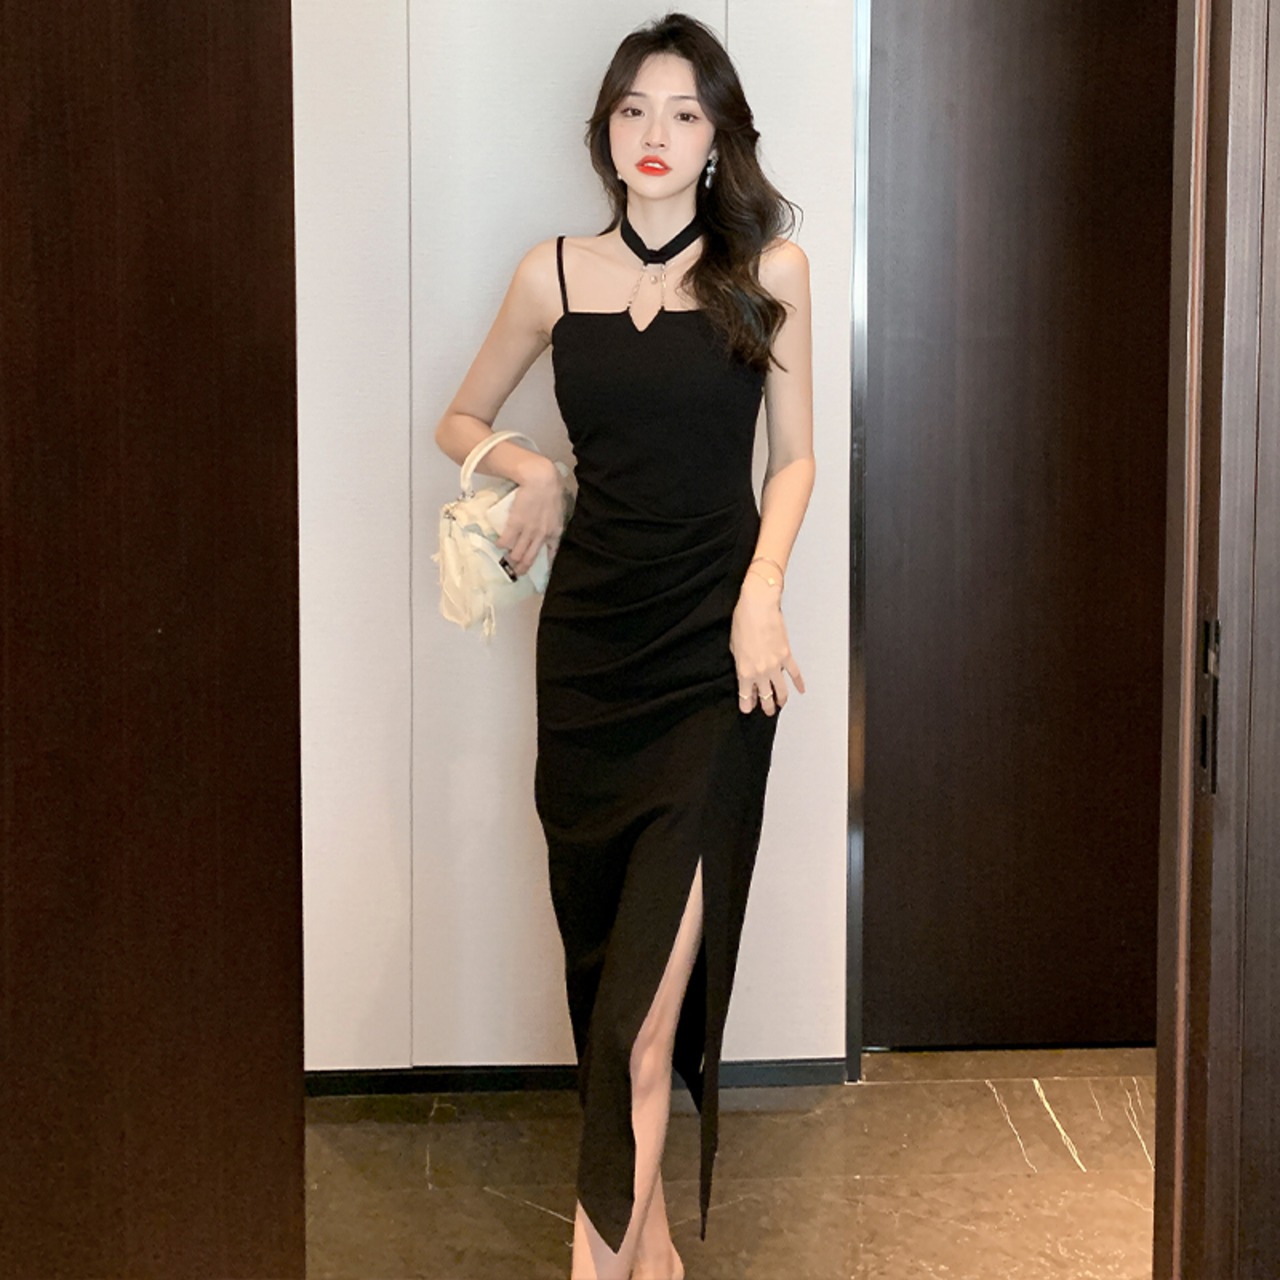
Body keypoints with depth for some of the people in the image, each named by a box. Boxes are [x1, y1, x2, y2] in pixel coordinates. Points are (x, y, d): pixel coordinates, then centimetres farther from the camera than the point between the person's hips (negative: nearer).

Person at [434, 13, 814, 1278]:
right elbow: (459, 421, 19)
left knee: (654, 964, -12)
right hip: (590, 626, 3)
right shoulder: (555, 272, 7)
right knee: (597, 926, 8)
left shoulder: (770, 269, 3)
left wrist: (762, 586, -9)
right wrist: (524, 466, -2)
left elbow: (794, 456, 6)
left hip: (714, 640, -3)